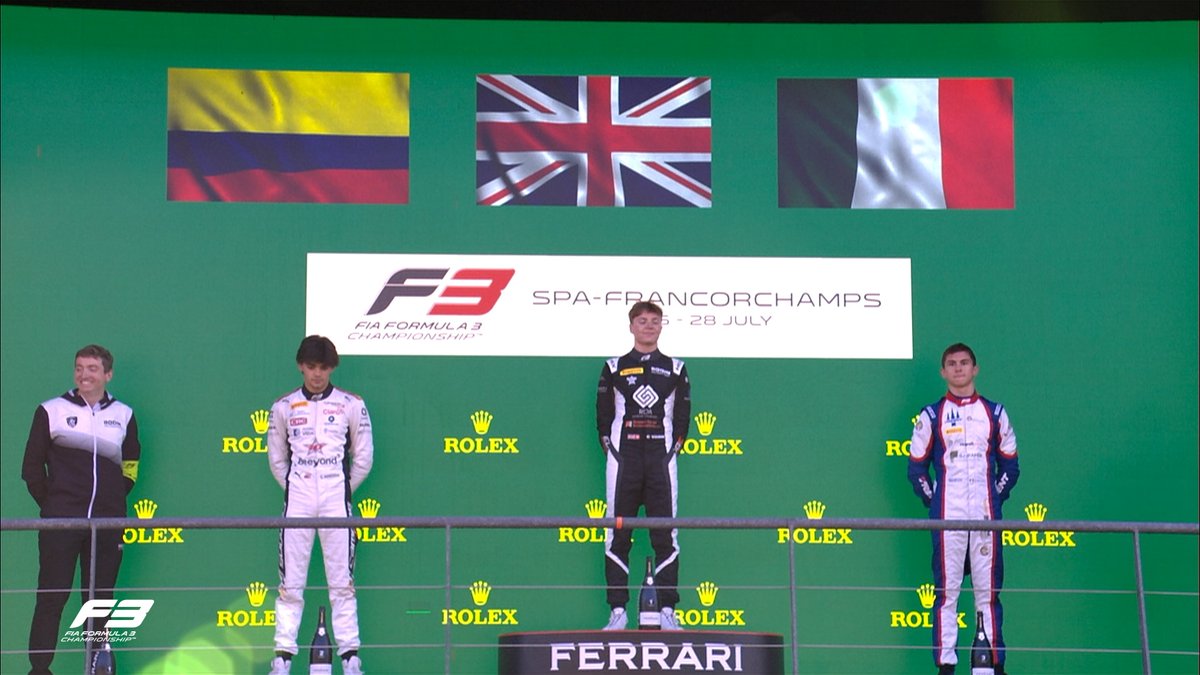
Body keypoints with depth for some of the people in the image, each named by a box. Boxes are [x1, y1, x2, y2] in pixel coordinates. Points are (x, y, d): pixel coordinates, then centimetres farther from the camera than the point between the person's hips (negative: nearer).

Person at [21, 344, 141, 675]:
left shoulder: (123, 415, 11)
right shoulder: (52, 411, 3)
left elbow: (131, 465, 20)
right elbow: (32, 467, 5)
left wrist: (114, 501, 10)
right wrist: (51, 505, 0)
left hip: (107, 522, 3)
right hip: (60, 522, -2)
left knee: (100, 598, 7)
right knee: (52, 595, -5)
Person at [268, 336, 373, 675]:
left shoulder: (351, 405, 4)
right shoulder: (284, 407, 8)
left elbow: (363, 457, 9)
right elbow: (276, 458, 15)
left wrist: (343, 491, 6)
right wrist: (294, 490, 7)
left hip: (336, 498, -1)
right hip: (297, 501, 1)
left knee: (342, 582, -1)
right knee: (290, 583, 0)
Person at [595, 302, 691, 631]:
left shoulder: (675, 369, 11)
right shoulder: (614, 368, 10)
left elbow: (682, 418, 11)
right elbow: (603, 416, 8)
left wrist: (672, 449, 1)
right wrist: (611, 450, -1)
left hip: (661, 459, 0)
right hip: (623, 458, 0)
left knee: (666, 535, -3)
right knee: (617, 535, -2)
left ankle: (667, 610, -1)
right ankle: (618, 610, 0)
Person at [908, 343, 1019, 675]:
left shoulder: (995, 413, 12)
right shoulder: (931, 415, 7)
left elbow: (1009, 464, 16)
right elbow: (916, 466, 9)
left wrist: (997, 496, 4)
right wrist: (932, 501, 0)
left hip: (986, 516, 2)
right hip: (947, 517, -1)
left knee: (989, 591, 1)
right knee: (946, 589, -4)